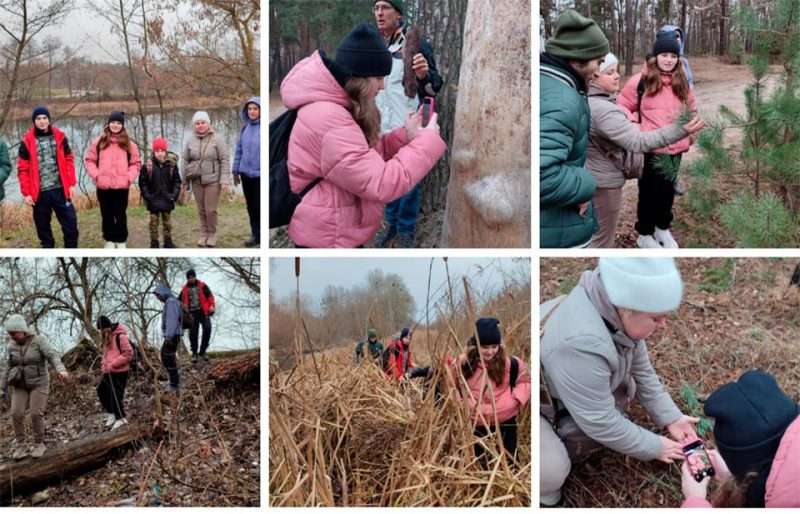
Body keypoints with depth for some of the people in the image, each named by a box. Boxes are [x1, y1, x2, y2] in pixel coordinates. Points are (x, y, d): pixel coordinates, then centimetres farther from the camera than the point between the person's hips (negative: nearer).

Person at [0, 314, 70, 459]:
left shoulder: (38, 340, -12)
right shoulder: (12, 345, 2)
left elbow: (52, 356, -22)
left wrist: (61, 369, -40)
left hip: (39, 383, -4)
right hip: (19, 385, 4)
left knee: (36, 414, -9)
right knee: (16, 413, -7)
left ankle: (39, 444, 8)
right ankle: (20, 444, 7)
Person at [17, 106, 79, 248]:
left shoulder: (59, 137, 5)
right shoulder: (27, 141, -1)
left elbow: (69, 160, 8)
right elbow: (23, 169, 0)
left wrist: (71, 184, 0)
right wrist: (26, 193, -6)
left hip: (60, 189, 1)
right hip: (40, 192, -1)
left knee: (70, 222, 1)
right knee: (42, 226, 9)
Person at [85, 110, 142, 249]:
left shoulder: (129, 143, 5)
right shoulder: (99, 141, 4)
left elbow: (136, 162, 7)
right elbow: (89, 160, 7)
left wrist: (129, 177, -5)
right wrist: (95, 175, -5)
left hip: (121, 186, -1)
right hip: (103, 186, 1)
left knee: (120, 215, 5)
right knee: (107, 215, 10)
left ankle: (121, 241, 15)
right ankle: (109, 241, 20)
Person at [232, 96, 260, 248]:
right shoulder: (244, 128, 8)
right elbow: (239, 150, 13)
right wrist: (235, 171, 12)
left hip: (260, 174, -5)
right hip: (246, 173, 5)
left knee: (259, 205, -3)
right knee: (251, 206, 11)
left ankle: (261, 235, 10)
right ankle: (256, 234, 21)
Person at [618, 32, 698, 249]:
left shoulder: (682, 82, 7)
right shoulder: (641, 80, -8)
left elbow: (691, 109, 20)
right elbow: (623, 108, -2)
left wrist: (691, 134, 14)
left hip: (676, 147, 4)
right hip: (650, 148, -4)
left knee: (668, 189, 16)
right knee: (649, 190, 6)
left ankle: (663, 228, 33)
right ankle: (644, 234, 19)